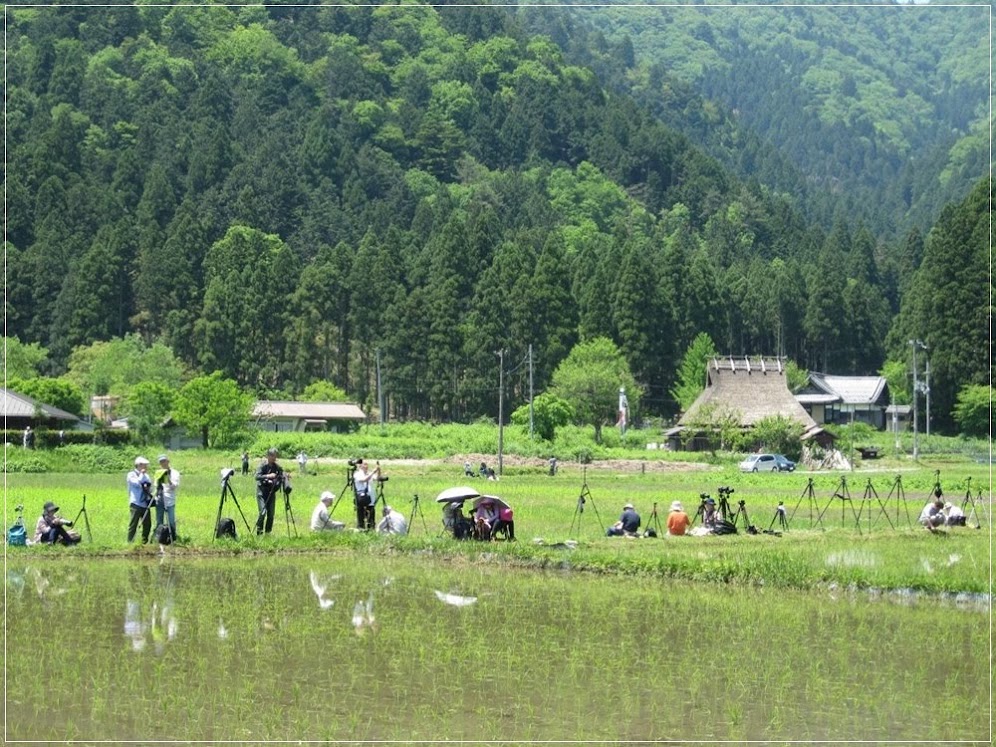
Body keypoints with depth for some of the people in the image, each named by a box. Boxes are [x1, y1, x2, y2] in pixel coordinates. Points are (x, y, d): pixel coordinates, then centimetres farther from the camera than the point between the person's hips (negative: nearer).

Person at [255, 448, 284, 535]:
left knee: (271, 514, 1)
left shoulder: (277, 467, 4)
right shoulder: (263, 466, -9)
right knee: (263, 512, -15)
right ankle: (259, 530, 0)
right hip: (262, 491, -4)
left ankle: (268, 532, 10)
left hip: (271, 492, 4)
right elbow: (257, 476, -21)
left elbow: (280, 478, 6)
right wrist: (268, 476, -34)